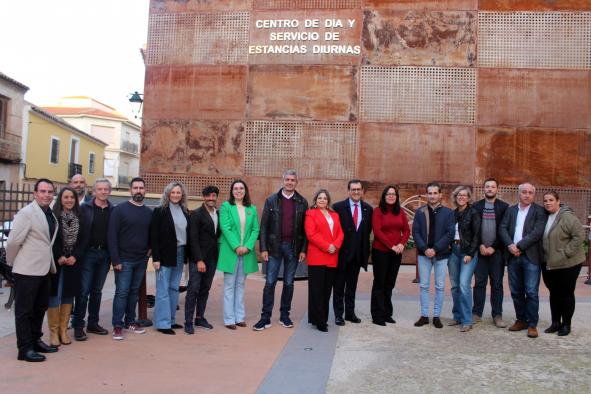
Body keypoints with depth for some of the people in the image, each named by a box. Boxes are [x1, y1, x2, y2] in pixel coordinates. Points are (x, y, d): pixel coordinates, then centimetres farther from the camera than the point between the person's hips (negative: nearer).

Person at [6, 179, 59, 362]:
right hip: (27, 271, -8)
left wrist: (51, 264, 13)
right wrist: (13, 263, -2)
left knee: (40, 307, 17)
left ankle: (36, 340, 31)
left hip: (44, 270, 8)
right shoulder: (27, 213, -15)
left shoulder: (50, 214, 9)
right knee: (24, 310, 3)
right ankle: (25, 349, 10)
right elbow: (13, 242, -14)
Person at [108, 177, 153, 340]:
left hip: (141, 260, 4)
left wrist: (149, 249, 1)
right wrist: (115, 260, -14)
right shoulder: (120, 209, -6)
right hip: (124, 260, -4)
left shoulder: (149, 212, 8)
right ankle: (117, 326, 6)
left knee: (134, 292, 12)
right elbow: (112, 235, -10)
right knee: (122, 292, -2)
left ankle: (130, 322, 22)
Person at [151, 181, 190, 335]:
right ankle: (163, 323, 4)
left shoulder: (184, 211, 10)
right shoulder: (160, 211, -6)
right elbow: (154, 236, -10)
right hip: (165, 254, -6)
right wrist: (156, 258, -15)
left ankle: (171, 319, 21)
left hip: (180, 253, 6)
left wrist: (187, 255, 6)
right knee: (163, 290, -1)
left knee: (174, 288, 12)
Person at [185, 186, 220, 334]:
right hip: (197, 258, -6)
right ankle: (188, 322, 2)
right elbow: (193, 239, -12)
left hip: (212, 259, 6)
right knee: (193, 289, -4)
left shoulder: (219, 215, 10)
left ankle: (200, 318, 20)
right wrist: (199, 260, -15)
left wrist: (217, 256, 6)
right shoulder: (196, 214, -8)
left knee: (205, 289, 11)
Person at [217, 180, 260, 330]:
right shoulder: (226, 206, -2)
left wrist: (247, 246, -10)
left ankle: (239, 316, 16)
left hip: (246, 252, 4)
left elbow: (255, 230, 4)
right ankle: (229, 319, 6)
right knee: (229, 286, 2)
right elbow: (225, 228, -10)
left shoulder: (252, 209, 9)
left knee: (240, 285, 10)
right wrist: (236, 247, -17)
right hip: (230, 251, -3)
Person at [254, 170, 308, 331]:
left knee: (289, 283, 9)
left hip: (293, 248, 1)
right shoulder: (271, 200, 2)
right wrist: (263, 248, -5)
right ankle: (265, 317, 6)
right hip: (275, 247, -1)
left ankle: (285, 315, 20)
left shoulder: (302, 202, 5)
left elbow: (305, 228, 4)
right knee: (270, 283, 0)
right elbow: (264, 226, 1)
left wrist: (303, 249, -2)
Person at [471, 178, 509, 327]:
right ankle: (477, 313, 11)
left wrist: (493, 247, -8)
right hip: (480, 250, 1)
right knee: (479, 283, 4)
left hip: (496, 251, -1)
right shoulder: (476, 206, 7)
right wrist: (480, 245, -8)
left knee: (497, 284, 4)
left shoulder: (504, 207, 3)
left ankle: (497, 315, 10)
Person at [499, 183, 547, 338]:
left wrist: (519, 246, -15)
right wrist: (510, 245, -13)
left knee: (531, 292, -2)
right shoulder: (510, 210, 13)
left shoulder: (539, 211, 0)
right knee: (516, 292, 10)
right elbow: (502, 228, 3)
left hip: (531, 256, -4)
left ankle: (532, 324, 7)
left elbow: (537, 232, -11)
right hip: (513, 256, 4)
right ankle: (521, 320, 23)